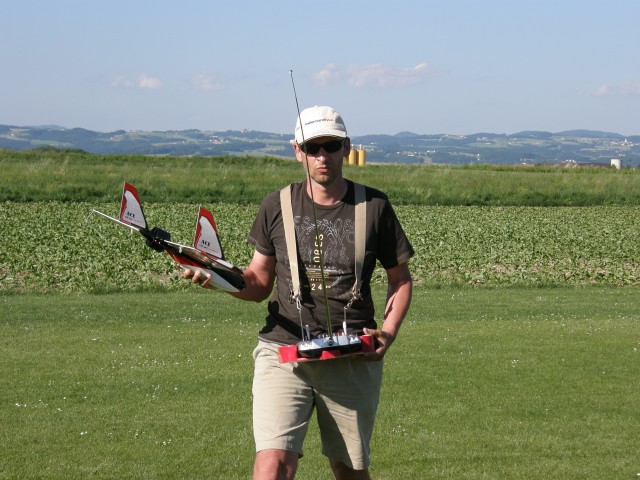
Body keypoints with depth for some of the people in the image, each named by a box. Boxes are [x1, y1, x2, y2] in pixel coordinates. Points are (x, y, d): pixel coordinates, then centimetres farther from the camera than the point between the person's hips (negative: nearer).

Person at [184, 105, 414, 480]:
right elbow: (259, 284, 11)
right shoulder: (277, 206, 4)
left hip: (353, 360, 1)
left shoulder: (374, 207, 3)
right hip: (283, 351, 0)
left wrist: (389, 333, -4)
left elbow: (401, 279, 12)